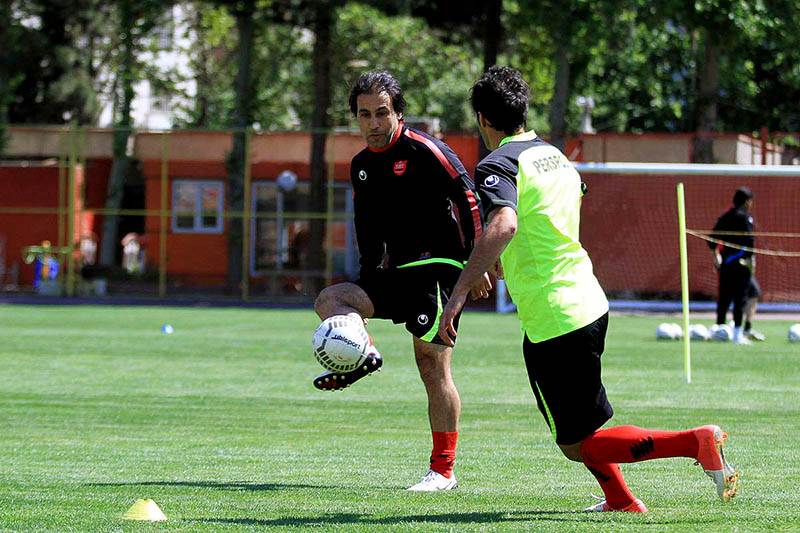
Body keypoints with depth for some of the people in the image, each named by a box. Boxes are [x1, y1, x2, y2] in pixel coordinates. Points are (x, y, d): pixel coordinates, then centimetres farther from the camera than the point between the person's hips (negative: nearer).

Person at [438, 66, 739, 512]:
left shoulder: (498, 166, -13)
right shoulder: (553, 154, 13)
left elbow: (504, 225, -34)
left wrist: (460, 292, -36)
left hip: (553, 321, -9)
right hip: (591, 303, 9)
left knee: (578, 446, -1)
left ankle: (696, 442, -13)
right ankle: (620, 499, 34)